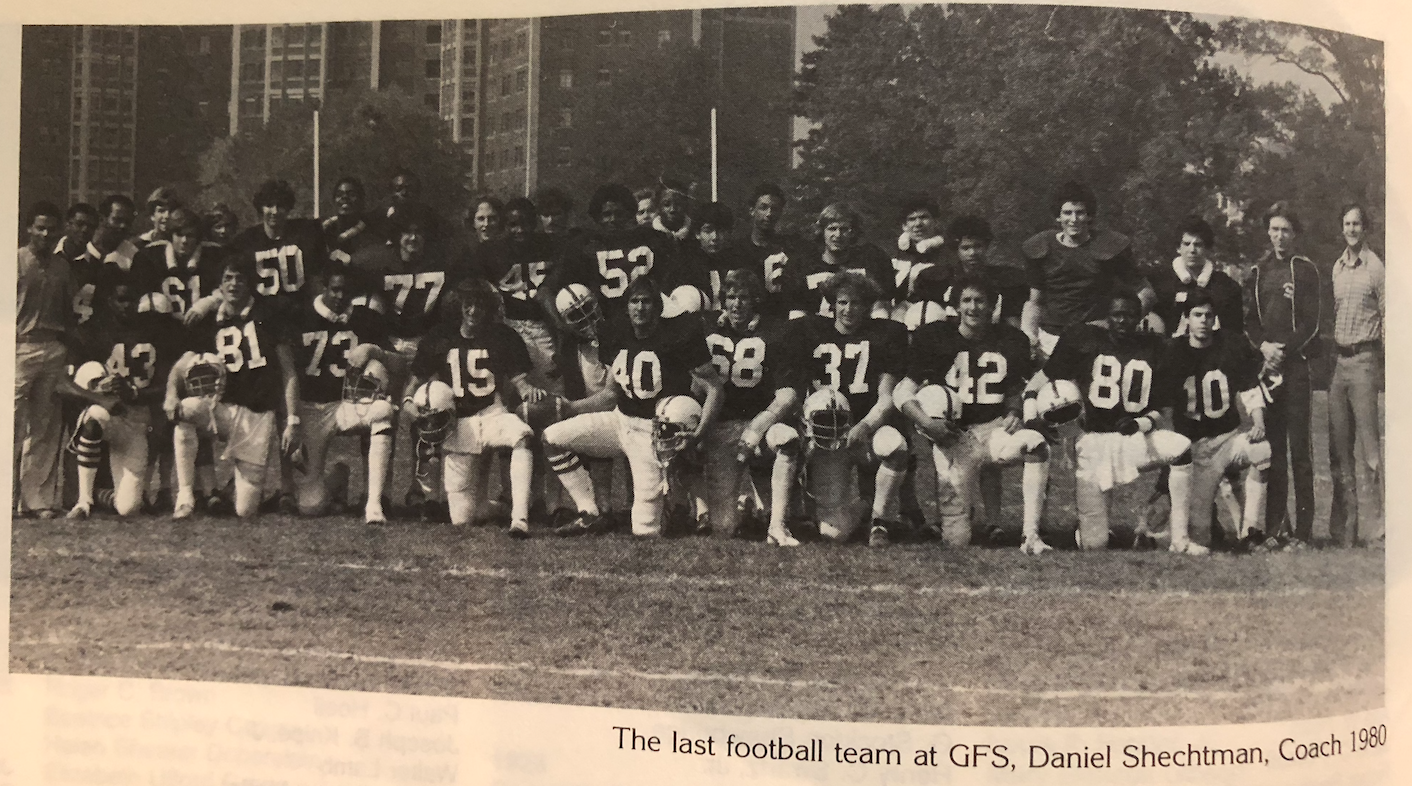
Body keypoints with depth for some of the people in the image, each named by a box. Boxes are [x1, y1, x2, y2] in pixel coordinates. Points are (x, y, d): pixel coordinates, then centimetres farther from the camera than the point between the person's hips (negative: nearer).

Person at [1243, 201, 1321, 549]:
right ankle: (1275, 526, 10)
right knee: (1273, 448, 5)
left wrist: (1284, 350, -13)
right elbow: (1248, 319, 13)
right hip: (1266, 365, 4)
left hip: (1297, 364, -4)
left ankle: (1303, 530, -6)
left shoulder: (1307, 271, 2)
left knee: (1299, 449, -7)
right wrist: (1264, 346, -4)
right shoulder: (1258, 272, 15)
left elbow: (1312, 323, -4)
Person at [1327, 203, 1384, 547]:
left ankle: (1374, 526, -2)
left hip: (1364, 359, -6)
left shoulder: (1376, 267, -4)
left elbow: (1388, 318, -4)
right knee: (1338, 449, 7)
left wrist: (1384, 365, -10)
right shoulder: (1336, 267, 14)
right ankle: (1343, 528, 13)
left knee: (1370, 447, -6)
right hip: (1337, 360, 6)